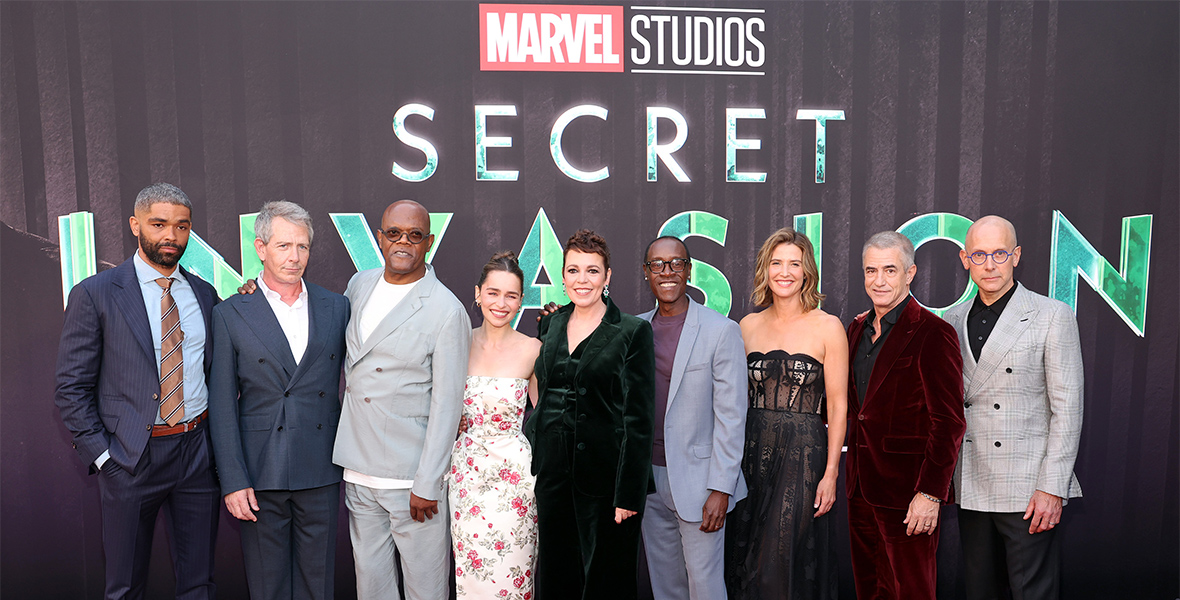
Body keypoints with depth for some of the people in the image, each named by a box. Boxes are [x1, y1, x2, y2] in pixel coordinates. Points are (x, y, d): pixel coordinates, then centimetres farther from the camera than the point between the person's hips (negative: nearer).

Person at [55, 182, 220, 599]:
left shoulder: (205, 294, 7)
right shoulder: (94, 294, -4)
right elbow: (71, 389, -5)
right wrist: (101, 456, -9)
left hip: (198, 451, 3)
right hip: (130, 456, -3)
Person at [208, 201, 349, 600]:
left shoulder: (336, 308, 5)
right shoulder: (231, 315, -1)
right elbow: (222, 406, -3)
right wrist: (233, 481, -7)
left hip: (321, 472, 2)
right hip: (260, 473, -2)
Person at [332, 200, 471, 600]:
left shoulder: (447, 311, -14)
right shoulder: (360, 284, 7)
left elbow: (447, 404, -14)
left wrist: (427, 485, -14)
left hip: (411, 476, -6)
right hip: (358, 469, 6)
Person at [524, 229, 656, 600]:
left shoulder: (633, 331, -8)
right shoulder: (550, 325, 8)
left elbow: (638, 419, -10)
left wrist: (629, 492, -13)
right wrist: (529, 464, 9)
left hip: (604, 476, -5)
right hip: (552, 472, 5)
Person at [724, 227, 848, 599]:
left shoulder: (828, 327, -3)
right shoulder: (749, 326, 7)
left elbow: (837, 405, -4)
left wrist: (831, 472, -9)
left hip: (803, 454, -3)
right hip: (753, 451, 4)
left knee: (788, 562, 1)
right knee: (750, 564, 10)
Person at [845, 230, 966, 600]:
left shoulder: (934, 334, -12)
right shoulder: (858, 328, 11)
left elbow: (948, 423, -15)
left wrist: (930, 494, -18)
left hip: (906, 488, -7)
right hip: (861, 485, 7)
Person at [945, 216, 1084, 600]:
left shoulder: (1052, 316, -3)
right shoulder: (954, 321, 10)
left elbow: (1067, 408, -7)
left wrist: (1052, 488, -11)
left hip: (1028, 490, -4)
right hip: (972, 488, 4)